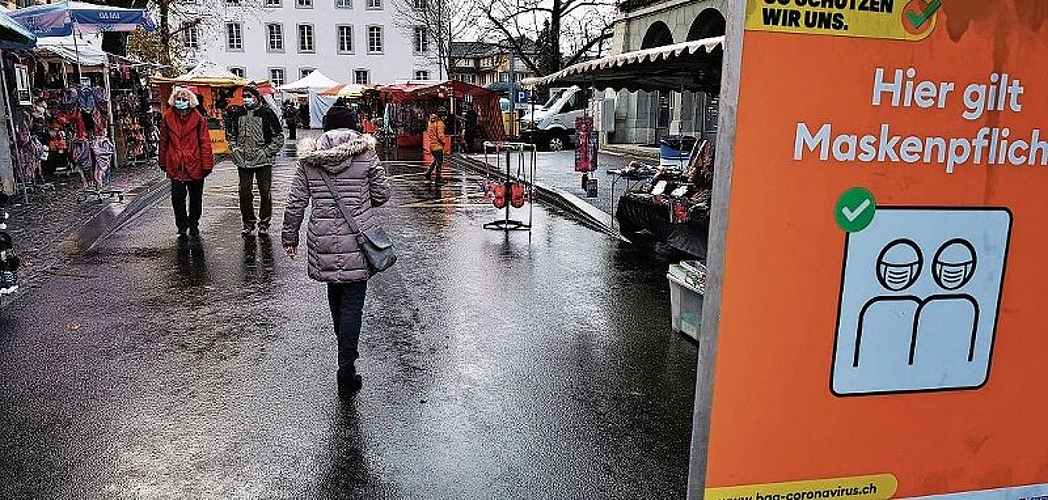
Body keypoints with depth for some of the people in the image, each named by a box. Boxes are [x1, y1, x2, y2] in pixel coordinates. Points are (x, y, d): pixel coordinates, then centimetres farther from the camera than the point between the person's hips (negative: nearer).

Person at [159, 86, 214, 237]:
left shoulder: (198, 118, -4)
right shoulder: (167, 118, 1)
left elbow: (205, 142, -5)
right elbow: (163, 142, 7)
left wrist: (207, 164, -9)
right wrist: (163, 163, 10)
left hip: (195, 165, 0)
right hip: (175, 166, 0)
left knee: (196, 198, 12)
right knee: (177, 198, -4)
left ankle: (194, 226, 29)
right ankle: (182, 229, 9)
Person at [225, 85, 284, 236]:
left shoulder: (267, 113, -5)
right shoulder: (237, 113, 7)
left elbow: (279, 137, -2)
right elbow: (230, 133, 21)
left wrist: (267, 151, -9)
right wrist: (234, 149, 8)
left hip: (263, 161, -3)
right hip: (243, 161, 4)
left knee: (265, 192, 4)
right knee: (245, 192, 8)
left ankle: (264, 223, 16)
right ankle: (248, 223, 20)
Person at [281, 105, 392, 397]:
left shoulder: (308, 159, 2)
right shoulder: (365, 154, -4)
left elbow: (296, 201, 3)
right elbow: (383, 193, 2)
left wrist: (289, 236, 14)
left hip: (323, 240, 3)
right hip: (357, 240, -2)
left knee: (335, 294, 22)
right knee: (352, 302, 0)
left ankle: (346, 352, 38)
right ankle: (346, 366, -5)